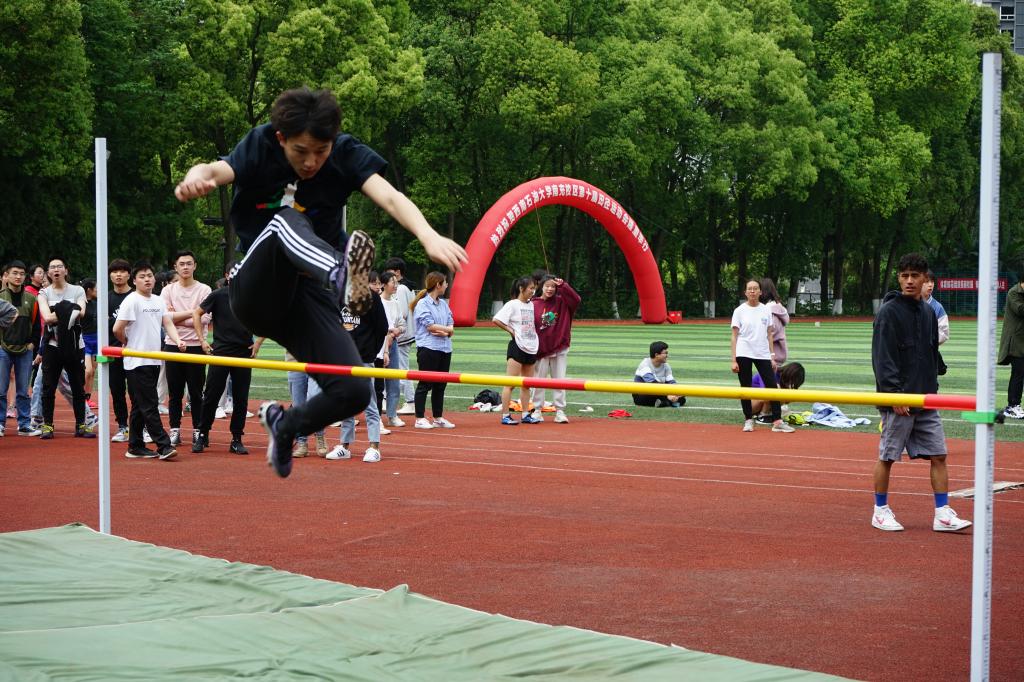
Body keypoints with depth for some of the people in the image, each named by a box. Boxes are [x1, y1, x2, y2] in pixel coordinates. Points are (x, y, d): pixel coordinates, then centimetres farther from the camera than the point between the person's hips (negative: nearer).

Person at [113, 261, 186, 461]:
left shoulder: (159, 301, 13)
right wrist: (128, 344, 2)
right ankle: (164, 446, -10)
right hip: (137, 362, -7)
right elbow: (118, 329, -14)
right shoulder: (132, 300, -9)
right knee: (149, 406, -7)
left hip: (154, 361, 7)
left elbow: (168, 324, 5)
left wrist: (178, 340, -13)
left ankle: (135, 447, 17)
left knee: (140, 407, 12)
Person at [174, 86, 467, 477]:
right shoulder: (260, 148, -6)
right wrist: (196, 177, -54)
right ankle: (340, 273, -64)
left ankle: (286, 424, 18)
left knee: (352, 394, -16)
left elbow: (390, 197, -22)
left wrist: (429, 236, -43)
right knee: (286, 219, -30)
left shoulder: (346, 154, -4)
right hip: (255, 294, -2)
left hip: (309, 298, 2)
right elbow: (218, 171, -27)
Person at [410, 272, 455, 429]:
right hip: (428, 348, -7)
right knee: (425, 384, -3)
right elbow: (430, 326, -14)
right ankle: (420, 419, 1)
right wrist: (448, 329, -2)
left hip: (444, 349, 7)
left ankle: (438, 418, 18)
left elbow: (451, 328, 9)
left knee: (441, 385, 10)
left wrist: (444, 332, -12)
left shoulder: (444, 304, 16)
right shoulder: (423, 304, -6)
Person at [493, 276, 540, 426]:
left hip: (531, 348, 7)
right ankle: (505, 416, -5)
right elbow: (496, 319, -15)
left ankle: (526, 415, 17)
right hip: (517, 347, -7)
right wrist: (511, 330, -10)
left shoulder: (532, 305, 13)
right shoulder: (513, 305, -7)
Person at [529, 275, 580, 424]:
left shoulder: (561, 302, 4)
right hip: (541, 350, -2)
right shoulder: (534, 305, -4)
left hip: (560, 350, 2)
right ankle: (537, 411, 12)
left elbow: (576, 299, -12)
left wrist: (563, 285, -17)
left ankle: (560, 412, 8)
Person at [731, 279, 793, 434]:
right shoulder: (739, 311, 0)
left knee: (772, 385, -6)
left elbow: (769, 335, 11)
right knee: (745, 388, 2)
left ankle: (777, 422, -5)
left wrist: (772, 357, 5)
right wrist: (734, 360, -7)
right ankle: (748, 420, 13)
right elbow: (734, 336, -1)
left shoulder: (766, 310, 8)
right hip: (744, 354, -2)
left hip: (763, 354, 2)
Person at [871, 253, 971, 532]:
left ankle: (943, 514, 4)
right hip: (898, 400, -6)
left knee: (938, 455, 2)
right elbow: (882, 357, -14)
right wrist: (894, 394, -19)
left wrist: (932, 388, 14)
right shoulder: (889, 312, -8)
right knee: (887, 456, 2)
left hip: (925, 400, 6)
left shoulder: (928, 312, 13)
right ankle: (881, 511, 14)